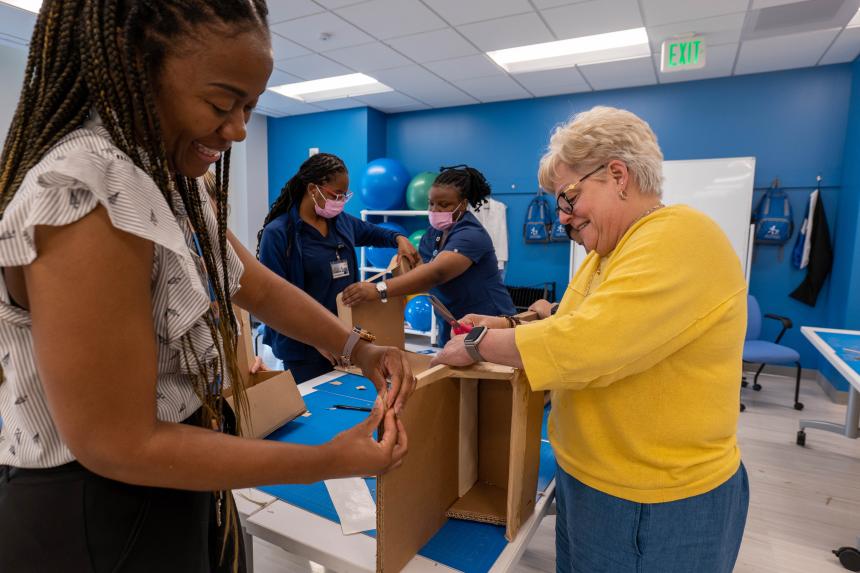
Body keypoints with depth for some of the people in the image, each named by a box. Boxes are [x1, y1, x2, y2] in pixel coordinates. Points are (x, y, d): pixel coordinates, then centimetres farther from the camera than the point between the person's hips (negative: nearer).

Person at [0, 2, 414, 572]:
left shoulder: (173, 182, 0)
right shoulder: (86, 191, -29)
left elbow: (259, 288, 6)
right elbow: (119, 445, -26)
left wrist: (357, 348, -8)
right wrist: (327, 462, -22)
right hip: (98, 514, -7)